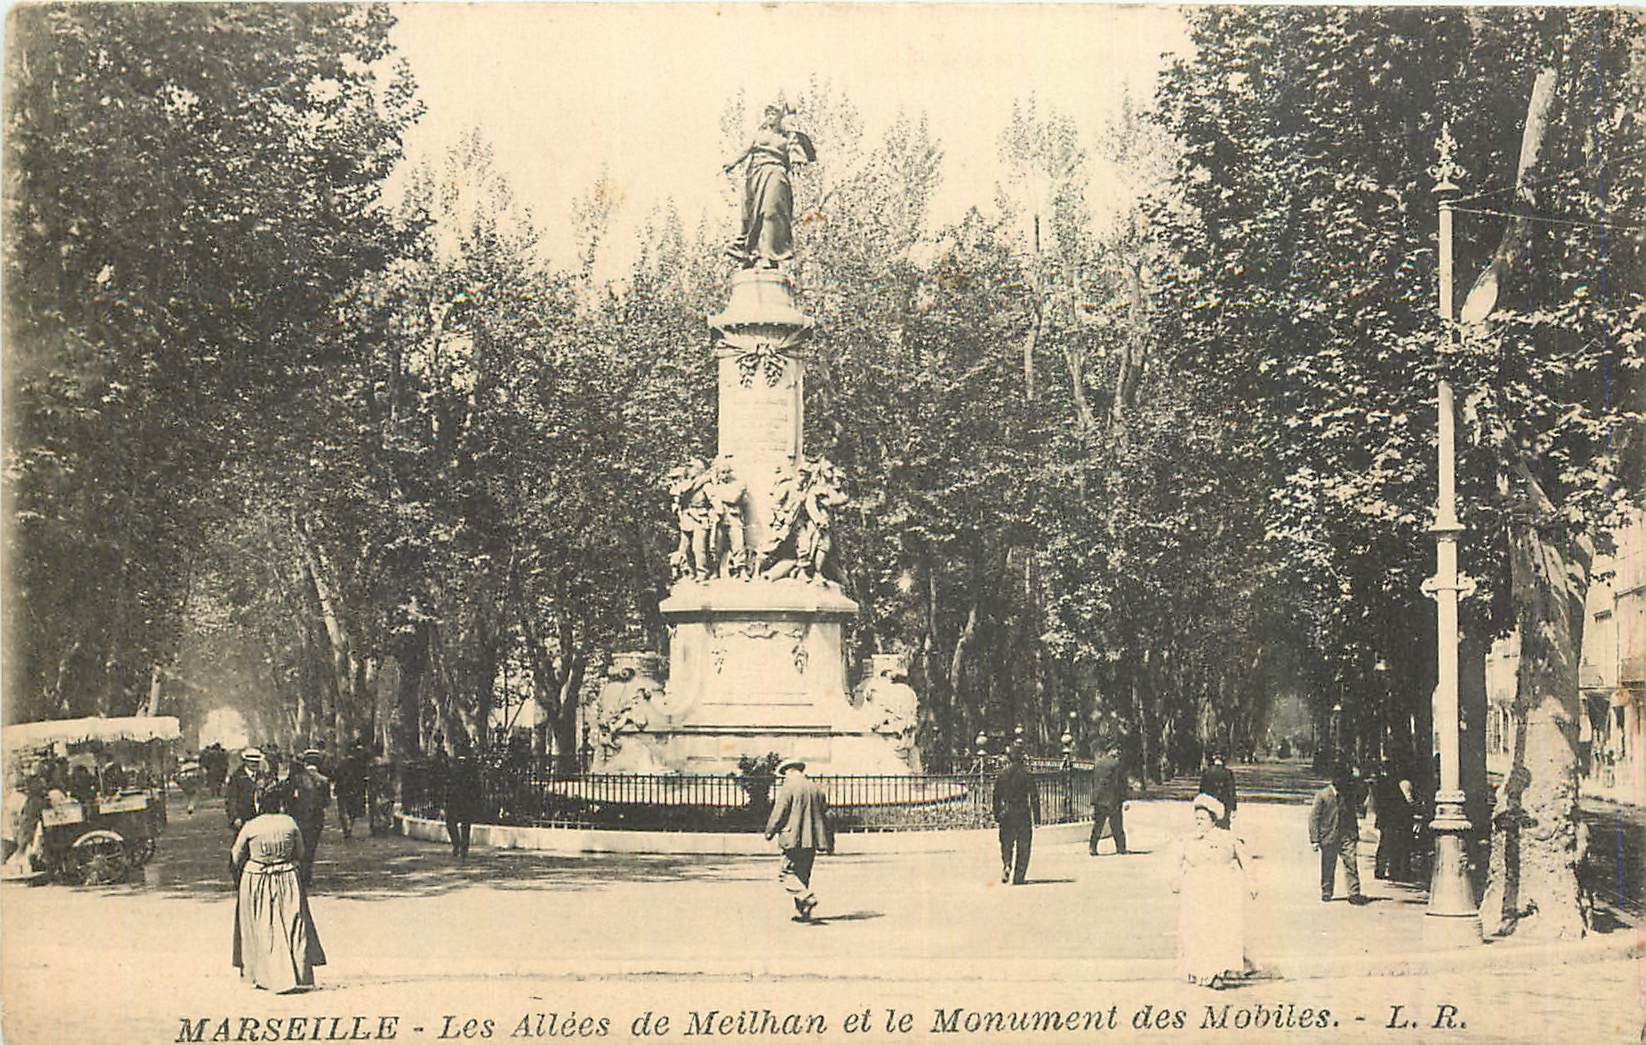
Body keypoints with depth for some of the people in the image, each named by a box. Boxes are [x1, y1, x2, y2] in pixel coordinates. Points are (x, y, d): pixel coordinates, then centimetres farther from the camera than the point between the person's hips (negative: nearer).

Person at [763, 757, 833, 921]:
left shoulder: (788, 788, -8)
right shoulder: (816, 788, 13)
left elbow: (778, 814, -9)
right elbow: (825, 815, 16)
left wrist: (770, 832, 9)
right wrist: (829, 843, 21)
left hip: (794, 839, -7)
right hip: (812, 840, 7)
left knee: (787, 873, -2)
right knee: (803, 874, 14)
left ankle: (807, 897, -20)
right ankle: (802, 912, 13)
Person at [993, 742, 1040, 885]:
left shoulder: (1002, 774, 1)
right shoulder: (1026, 773, -6)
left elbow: (996, 796, 5)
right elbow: (1034, 796, -5)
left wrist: (997, 815, 13)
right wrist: (1036, 817, 0)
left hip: (1006, 814, 2)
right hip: (1023, 814, -2)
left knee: (1006, 844, 15)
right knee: (1023, 847, 6)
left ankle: (1006, 866, -10)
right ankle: (1018, 877, 4)